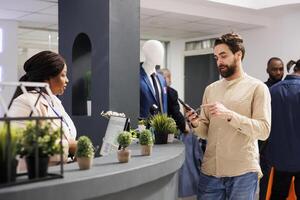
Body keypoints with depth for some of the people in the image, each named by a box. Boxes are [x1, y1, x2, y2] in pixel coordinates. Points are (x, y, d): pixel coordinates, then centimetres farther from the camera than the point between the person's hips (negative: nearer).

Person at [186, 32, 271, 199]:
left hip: (243, 173, -4)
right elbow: (206, 132, 12)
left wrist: (229, 115, -21)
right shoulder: (210, 89, 11)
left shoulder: (257, 88, -3)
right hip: (210, 171, 4)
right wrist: (197, 124, -10)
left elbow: (264, 131, -13)